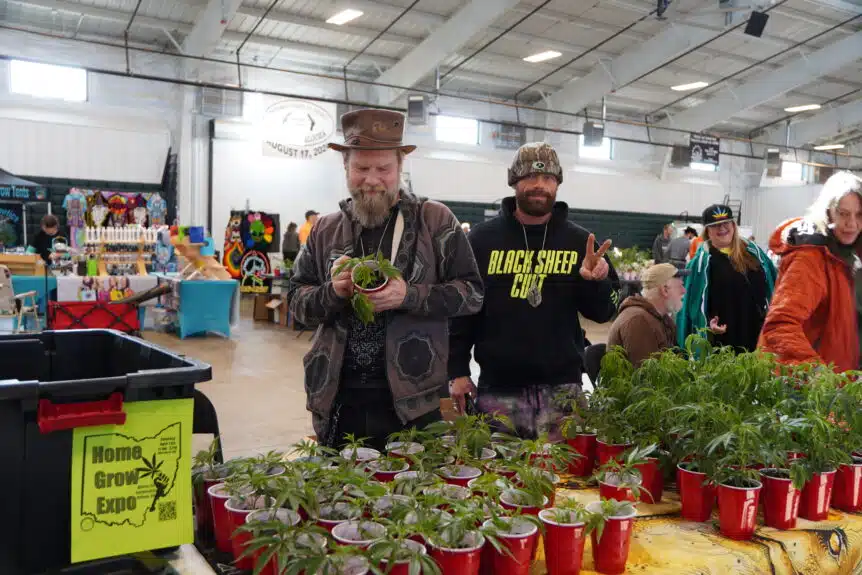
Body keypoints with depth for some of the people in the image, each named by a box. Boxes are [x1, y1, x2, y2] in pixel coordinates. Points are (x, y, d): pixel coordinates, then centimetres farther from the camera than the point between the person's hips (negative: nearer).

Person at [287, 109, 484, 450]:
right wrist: (333, 292, -11)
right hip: (338, 399, 3)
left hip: (413, 399, -2)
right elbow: (296, 299, 10)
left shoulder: (435, 220, -1)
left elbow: (472, 292, -3)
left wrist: (410, 295, -18)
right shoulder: (325, 230, 9)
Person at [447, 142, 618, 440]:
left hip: (561, 387, 1)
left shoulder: (579, 241, 4)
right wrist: (457, 371, -1)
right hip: (497, 387, 0)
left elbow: (603, 313, 5)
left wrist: (595, 282, -16)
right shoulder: (482, 238, 2)